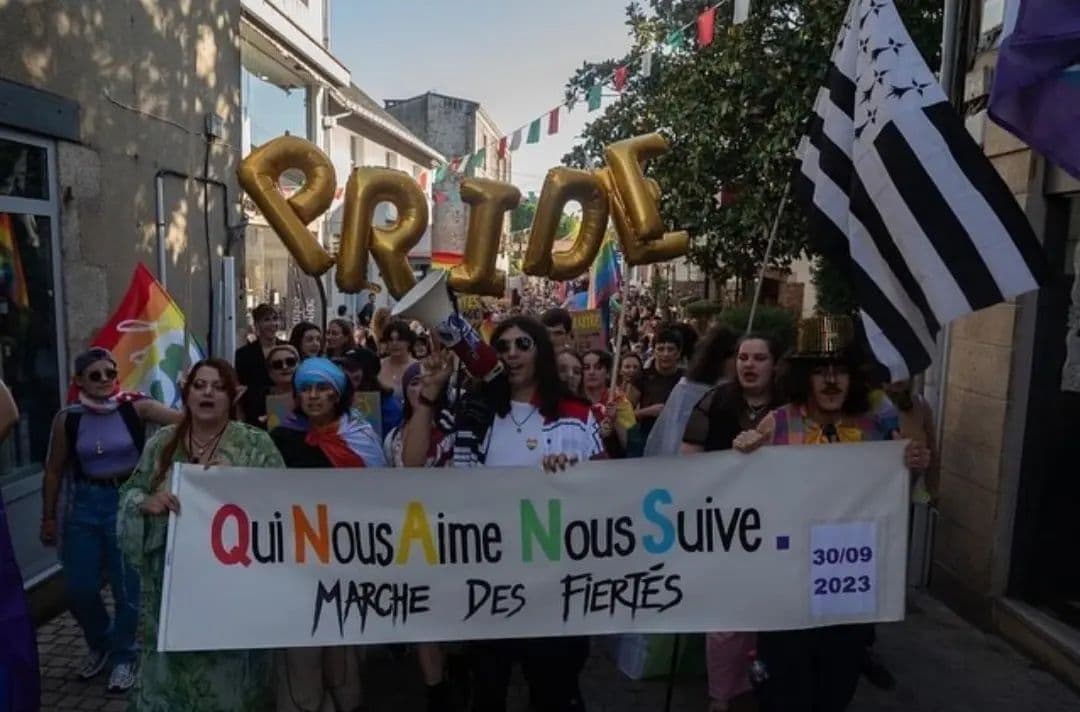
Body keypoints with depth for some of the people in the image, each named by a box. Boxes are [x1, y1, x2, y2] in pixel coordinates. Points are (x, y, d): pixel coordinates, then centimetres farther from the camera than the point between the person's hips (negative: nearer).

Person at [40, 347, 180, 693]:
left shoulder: (135, 407, -10)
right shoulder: (68, 418, -3)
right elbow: (54, 470, 8)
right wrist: (49, 516, 11)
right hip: (85, 504, 3)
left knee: (127, 586, 5)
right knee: (79, 589, 9)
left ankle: (123, 656, 28)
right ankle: (99, 644, 39)